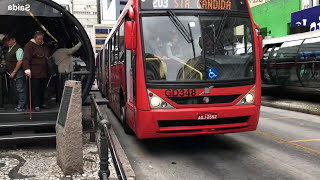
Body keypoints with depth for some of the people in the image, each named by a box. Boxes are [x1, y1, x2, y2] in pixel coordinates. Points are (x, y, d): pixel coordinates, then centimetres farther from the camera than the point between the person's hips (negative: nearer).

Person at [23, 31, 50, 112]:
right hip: (34, 72, -6)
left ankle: (42, 103, 22)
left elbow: (47, 57, 28)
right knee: (35, 89, -3)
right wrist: (27, 69, -25)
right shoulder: (30, 45, -4)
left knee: (42, 88, 11)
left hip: (43, 72, 6)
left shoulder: (44, 46, 17)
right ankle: (36, 105, 4)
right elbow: (26, 58, -13)